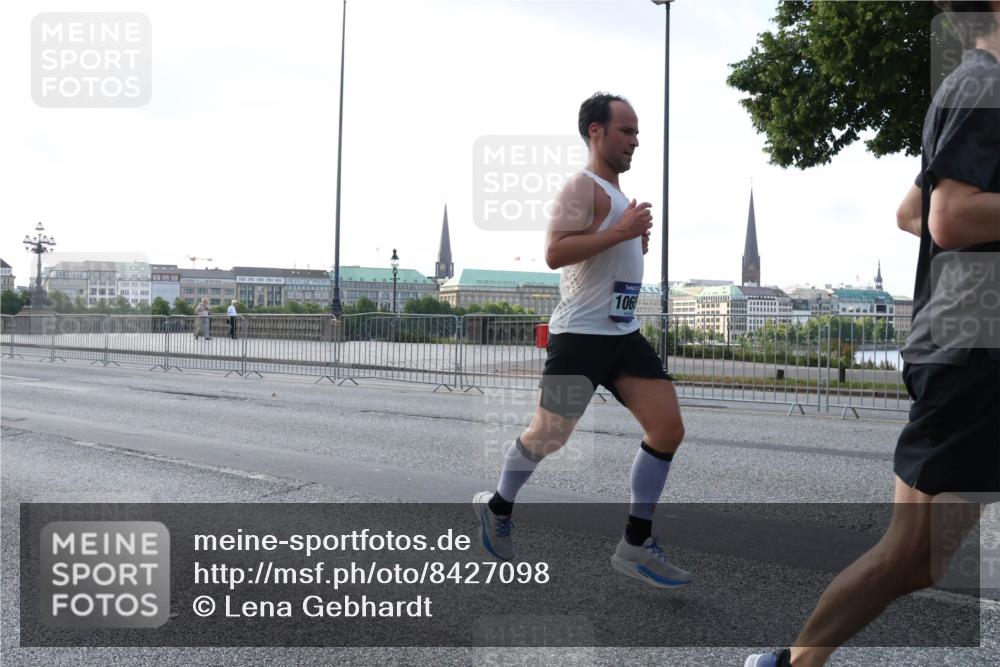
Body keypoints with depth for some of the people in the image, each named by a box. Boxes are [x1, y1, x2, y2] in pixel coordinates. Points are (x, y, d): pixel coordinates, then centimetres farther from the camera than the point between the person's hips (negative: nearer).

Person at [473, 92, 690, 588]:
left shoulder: (616, 194, 19)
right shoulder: (583, 186, -11)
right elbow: (554, 253, -25)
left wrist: (637, 243, 11)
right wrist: (621, 232, -25)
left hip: (624, 334, 9)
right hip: (580, 336, -9)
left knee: (668, 429, -1)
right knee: (547, 436, 3)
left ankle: (636, 544, 7)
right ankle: (497, 507, 30)